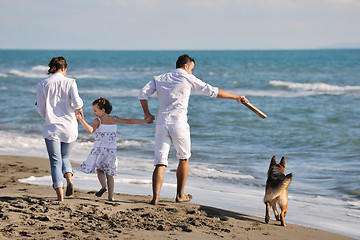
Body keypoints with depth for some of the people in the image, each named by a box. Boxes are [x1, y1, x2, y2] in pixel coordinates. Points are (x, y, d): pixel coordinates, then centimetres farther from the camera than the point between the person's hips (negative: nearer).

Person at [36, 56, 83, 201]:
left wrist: (39, 105, 24)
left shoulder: (42, 85, 1)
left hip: (52, 127, -1)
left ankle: (60, 195, -11)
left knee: (55, 161, 1)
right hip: (69, 126, 1)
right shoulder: (70, 82, -2)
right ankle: (69, 178, -9)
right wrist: (79, 109, 9)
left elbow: (42, 112, 3)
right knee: (65, 157, 20)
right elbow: (77, 103, -13)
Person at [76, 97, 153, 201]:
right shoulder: (114, 119, 8)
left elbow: (90, 130, -24)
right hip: (112, 150, 4)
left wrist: (82, 120, -26)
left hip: (100, 148, -4)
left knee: (99, 169, 14)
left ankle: (104, 186, -13)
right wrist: (145, 121, 19)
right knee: (109, 173, 11)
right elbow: (130, 121, 11)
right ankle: (111, 196, 4)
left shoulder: (98, 120, -6)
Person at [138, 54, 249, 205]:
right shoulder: (188, 78, 5)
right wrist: (236, 97, 13)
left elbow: (143, 93, 2)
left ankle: (155, 197, -16)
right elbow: (212, 91, 6)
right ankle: (180, 195, 24)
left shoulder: (159, 79, 15)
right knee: (184, 158, 18)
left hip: (162, 124, 3)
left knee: (160, 163, 0)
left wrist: (147, 113, 11)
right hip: (179, 124, -3)